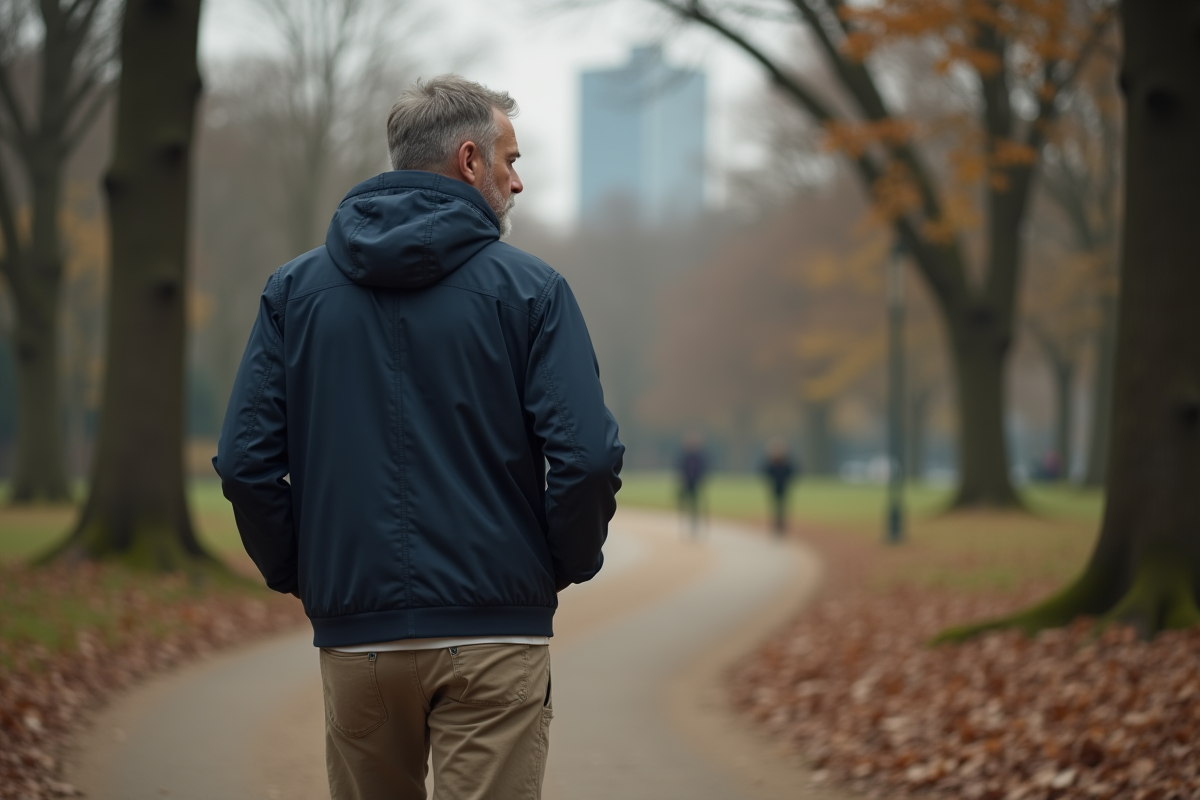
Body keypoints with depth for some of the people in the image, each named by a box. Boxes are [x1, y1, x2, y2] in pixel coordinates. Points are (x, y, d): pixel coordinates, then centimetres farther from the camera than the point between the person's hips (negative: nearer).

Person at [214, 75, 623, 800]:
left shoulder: (296, 290, 6)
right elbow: (588, 456, -11)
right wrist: (568, 563, 6)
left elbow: (246, 461, -1)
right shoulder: (529, 290, -3)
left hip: (354, 637, 3)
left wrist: (296, 574, 12)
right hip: (493, 632, -3)